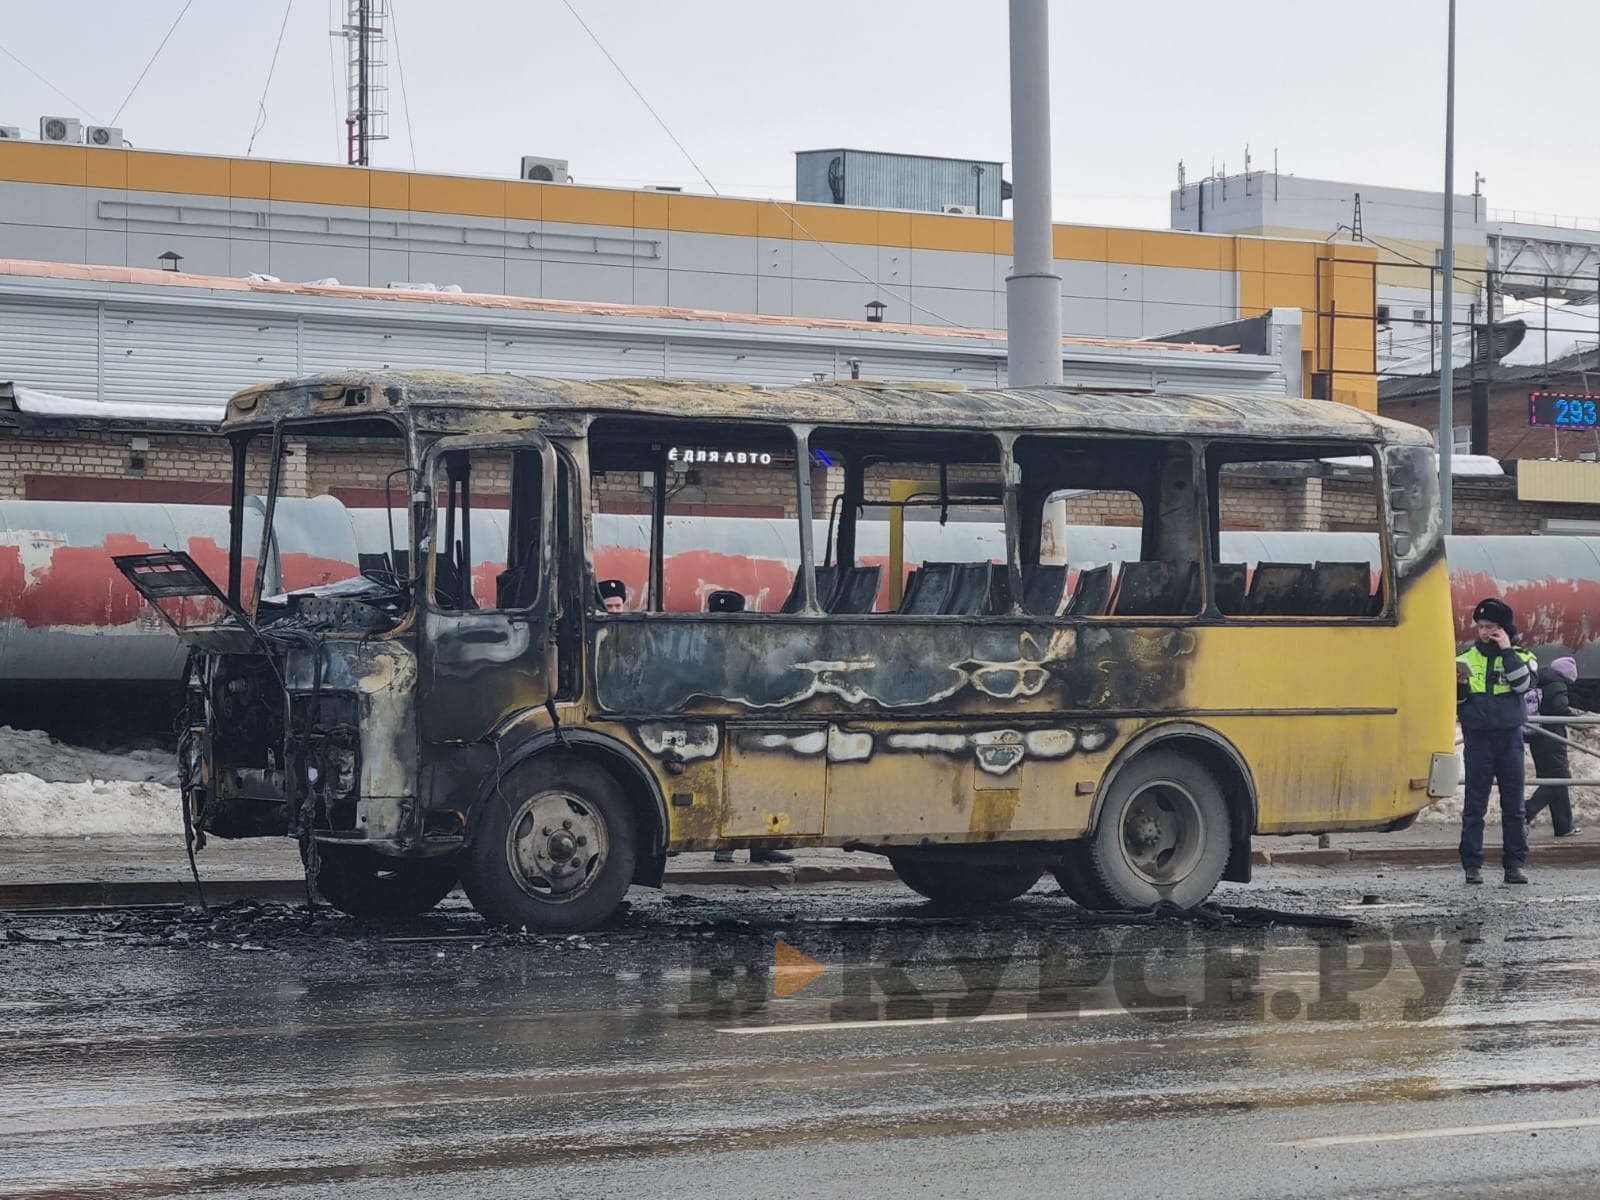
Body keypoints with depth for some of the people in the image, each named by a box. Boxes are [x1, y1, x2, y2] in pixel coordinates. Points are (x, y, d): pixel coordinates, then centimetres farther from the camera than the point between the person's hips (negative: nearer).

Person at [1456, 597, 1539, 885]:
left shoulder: (1520, 656, 5)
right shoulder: (1467, 658, 9)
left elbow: (1523, 683, -15)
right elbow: (1455, 700, 11)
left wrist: (1506, 650, -13)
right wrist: (1457, 686, -10)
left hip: (1509, 737, -1)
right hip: (1477, 738, 1)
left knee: (1513, 804, 1)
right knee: (1474, 805, -2)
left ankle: (1515, 864, 6)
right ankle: (1472, 865, 1)